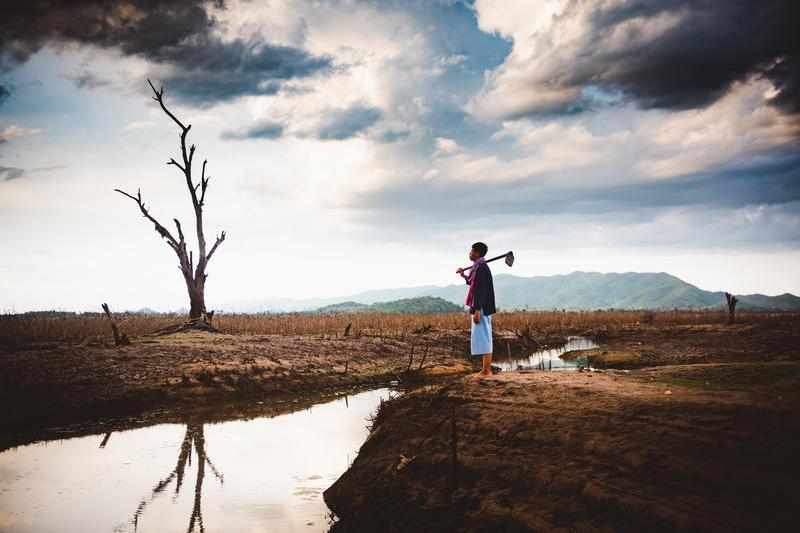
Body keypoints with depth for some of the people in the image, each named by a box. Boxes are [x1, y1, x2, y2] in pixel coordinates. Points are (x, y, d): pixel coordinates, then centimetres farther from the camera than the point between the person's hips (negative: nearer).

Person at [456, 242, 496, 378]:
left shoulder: (481, 268, -17)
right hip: (482, 309, 10)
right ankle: (487, 368, 15)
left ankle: (486, 370, -7)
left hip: (481, 308, -10)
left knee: (481, 337, -8)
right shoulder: (479, 267, 15)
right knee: (484, 338, 11)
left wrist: (477, 310, -24)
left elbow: (481, 290, -22)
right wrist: (464, 276, 23)